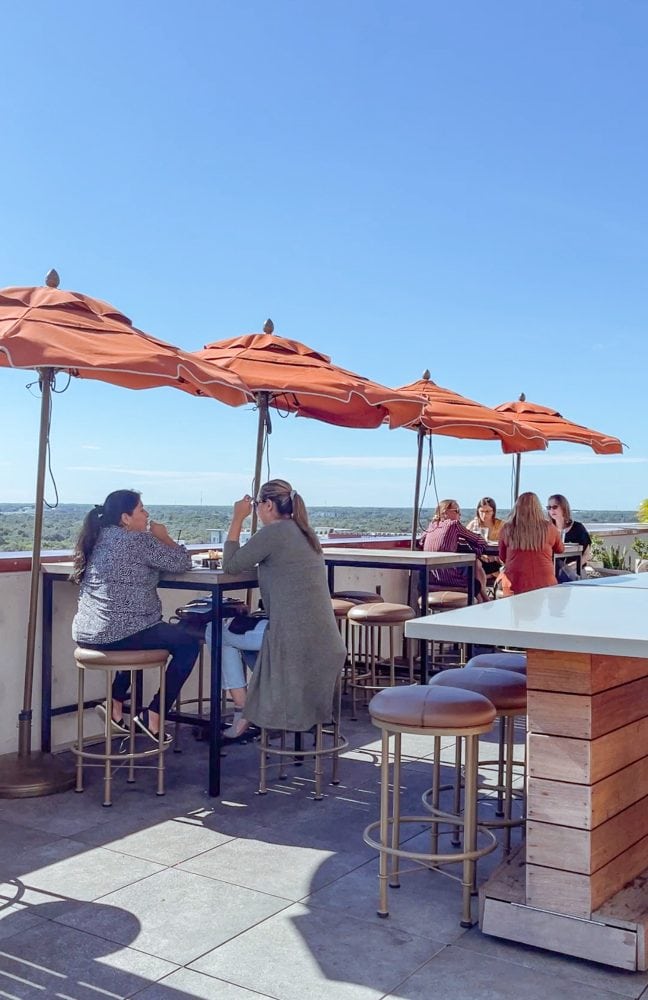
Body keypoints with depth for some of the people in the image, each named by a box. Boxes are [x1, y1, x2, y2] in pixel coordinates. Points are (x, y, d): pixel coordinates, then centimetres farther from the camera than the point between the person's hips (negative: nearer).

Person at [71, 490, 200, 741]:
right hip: (118, 633, -9)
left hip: (86, 633, 9)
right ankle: (152, 717, 7)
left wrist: (155, 539, 15)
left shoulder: (99, 539, 13)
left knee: (138, 635, 37)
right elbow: (182, 562, -7)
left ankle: (116, 706, 29)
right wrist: (163, 537, 8)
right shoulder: (138, 540, -12)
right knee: (189, 643, 6)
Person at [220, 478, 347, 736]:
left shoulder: (274, 532, -11)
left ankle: (244, 714, 9)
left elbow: (231, 566, -7)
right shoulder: (303, 531, 16)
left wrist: (238, 519, 0)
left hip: (294, 636, -9)